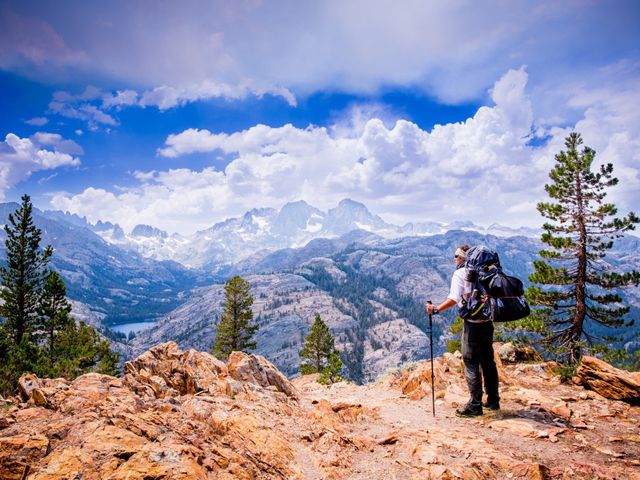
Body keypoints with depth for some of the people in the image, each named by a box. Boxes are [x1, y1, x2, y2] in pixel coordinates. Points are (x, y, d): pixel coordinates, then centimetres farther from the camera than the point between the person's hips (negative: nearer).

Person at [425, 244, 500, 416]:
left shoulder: (460, 274, -6)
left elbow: (454, 299, -16)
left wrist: (436, 309, -10)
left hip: (472, 323, -6)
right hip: (487, 321, 6)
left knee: (471, 363, 0)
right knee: (488, 361, 16)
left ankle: (475, 405, 2)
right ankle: (493, 400, 24)